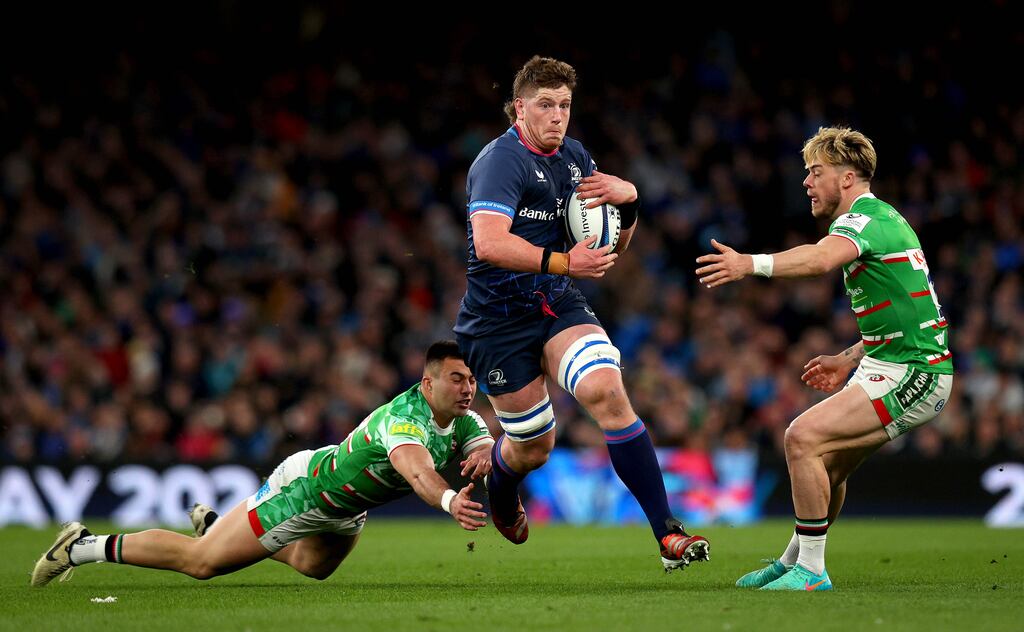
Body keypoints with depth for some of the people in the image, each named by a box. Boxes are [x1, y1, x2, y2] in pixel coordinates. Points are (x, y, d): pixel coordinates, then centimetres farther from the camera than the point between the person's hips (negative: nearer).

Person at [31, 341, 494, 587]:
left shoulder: (463, 421, -10)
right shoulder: (407, 417, -36)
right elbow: (414, 467, -56)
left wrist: (484, 455, -41)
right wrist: (448, 500, -77)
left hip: (345, 510, 9)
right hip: (304, 489, -9)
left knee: (314, 566, 36)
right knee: (201, 562, -3)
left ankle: (214, 523, 52)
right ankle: (84, 547, 12)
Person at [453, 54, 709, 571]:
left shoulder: (574, 157, 9)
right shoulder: (501, 161, -15)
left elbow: (615, 243, 16)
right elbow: (490, 243, -31)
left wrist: (627, 198, -4)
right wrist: (564, 263, -37)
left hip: (558, 306, 5)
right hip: (498, 319, -5)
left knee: (605, 389, -22)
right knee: (534, 447, 3)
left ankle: (668, 533, -26)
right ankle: (498, 487, 45)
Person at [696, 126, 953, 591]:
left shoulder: (863, 218, -14)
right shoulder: (882, 218, 19)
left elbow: (822, 258, -38)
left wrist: (752, 265, -50)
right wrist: (849, 360, 19)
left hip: (911, 374, -11)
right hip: (904, 366, 11)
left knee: (803, 438, -18)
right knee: (827, 463, 18)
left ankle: (810, 570, -12)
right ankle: (792, 563, 33)